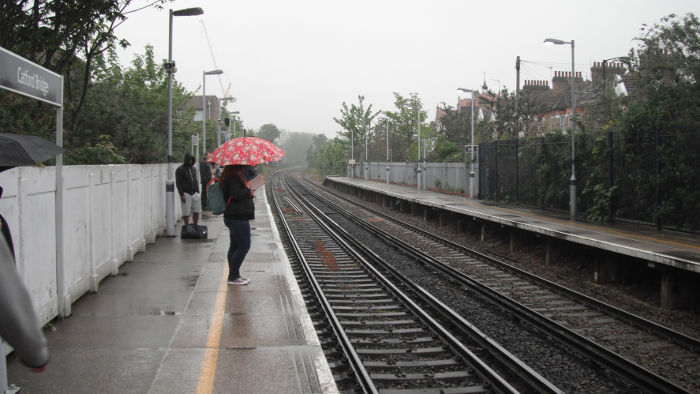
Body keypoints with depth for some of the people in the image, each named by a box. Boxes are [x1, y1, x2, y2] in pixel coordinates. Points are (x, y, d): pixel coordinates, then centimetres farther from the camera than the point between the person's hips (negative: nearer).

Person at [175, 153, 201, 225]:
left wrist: (198, 192, 13)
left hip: (194, 193, 6)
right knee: (186, 213, -3)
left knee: (196, 212, 5)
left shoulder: (193, 169, 15)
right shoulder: (180, 169, -5)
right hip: (186, 194, -6)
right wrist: (181, 195, -14)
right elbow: (178, 183, -8)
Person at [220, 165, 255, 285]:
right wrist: (249, 192, -13)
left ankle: (234, 275, 21)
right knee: (243, 246, -6)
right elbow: (236, 195, -26)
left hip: (234, 217, 11)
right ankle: (233, 276, -1)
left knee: (235, 246, 14)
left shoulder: (232, 176, 15)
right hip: (238, 218, -11)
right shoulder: (234, 178, -17)